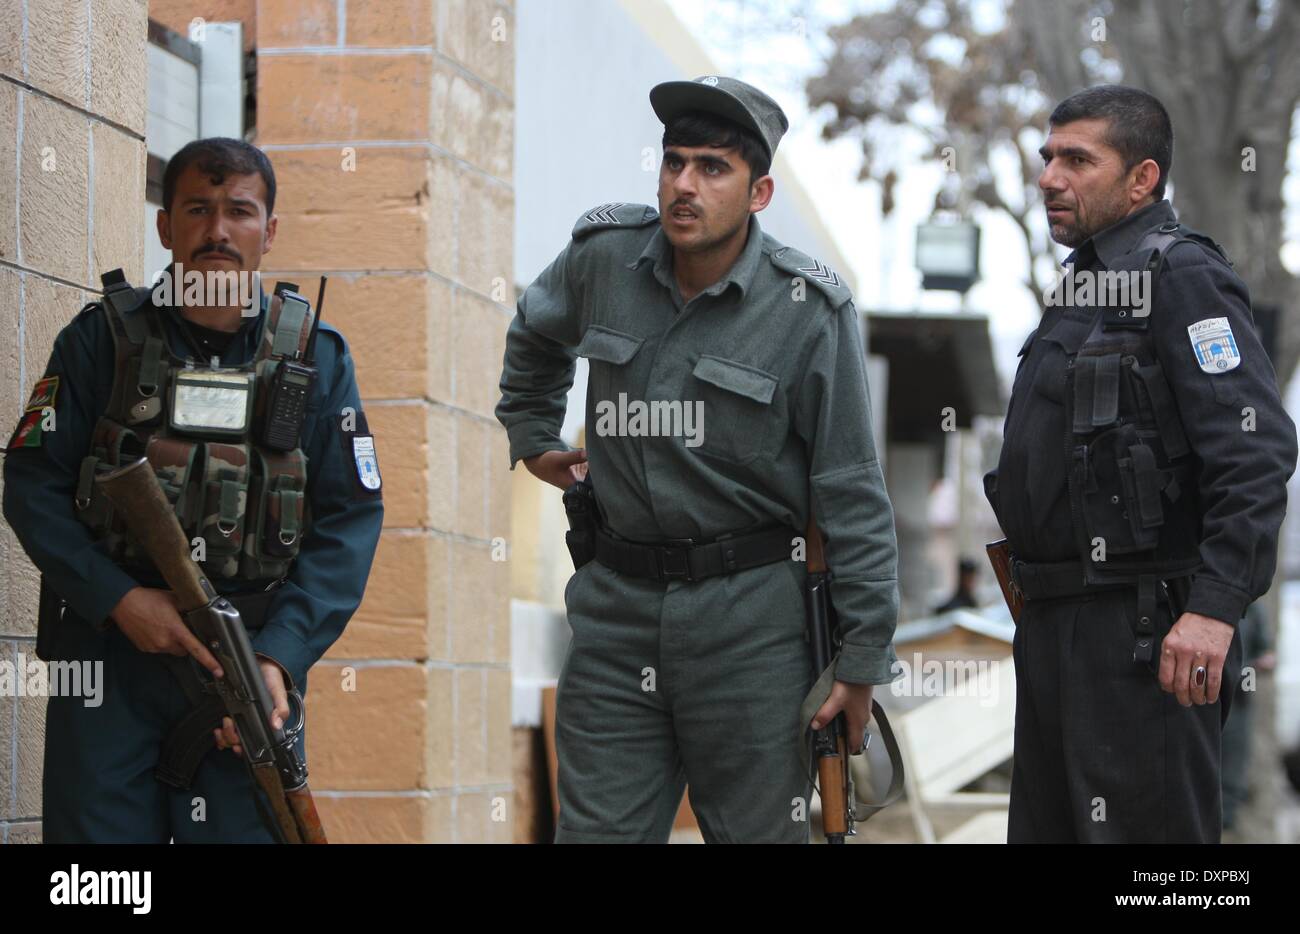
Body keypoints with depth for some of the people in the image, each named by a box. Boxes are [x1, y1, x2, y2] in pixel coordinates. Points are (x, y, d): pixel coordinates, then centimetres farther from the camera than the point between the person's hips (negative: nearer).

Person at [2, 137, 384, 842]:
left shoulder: (316, 357, 6)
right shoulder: (102, 338, 4)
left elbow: (351, 519, 1)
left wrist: (280, 657, -12)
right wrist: (119, 599, -13)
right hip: (106, 652, 0)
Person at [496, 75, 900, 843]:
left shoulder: (809, 309, -10)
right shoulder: (605, 257, 1)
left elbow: (853, 495, -8)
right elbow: (535, 333, 27)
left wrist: (863, 660, -9)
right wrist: (532, 436, 26)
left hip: (751, 616, -3)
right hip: (618, 606, 3)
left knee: (759, 833, 3)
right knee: (597, 830, 4)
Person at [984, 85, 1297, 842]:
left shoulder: (1183, 276, -11)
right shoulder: (1083, 284, 19)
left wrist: (1215, 607, -30)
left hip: (1146, 637, -10)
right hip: (1056, 626, 10)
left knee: (1142, 830, -10)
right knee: (1047, 828, 14)